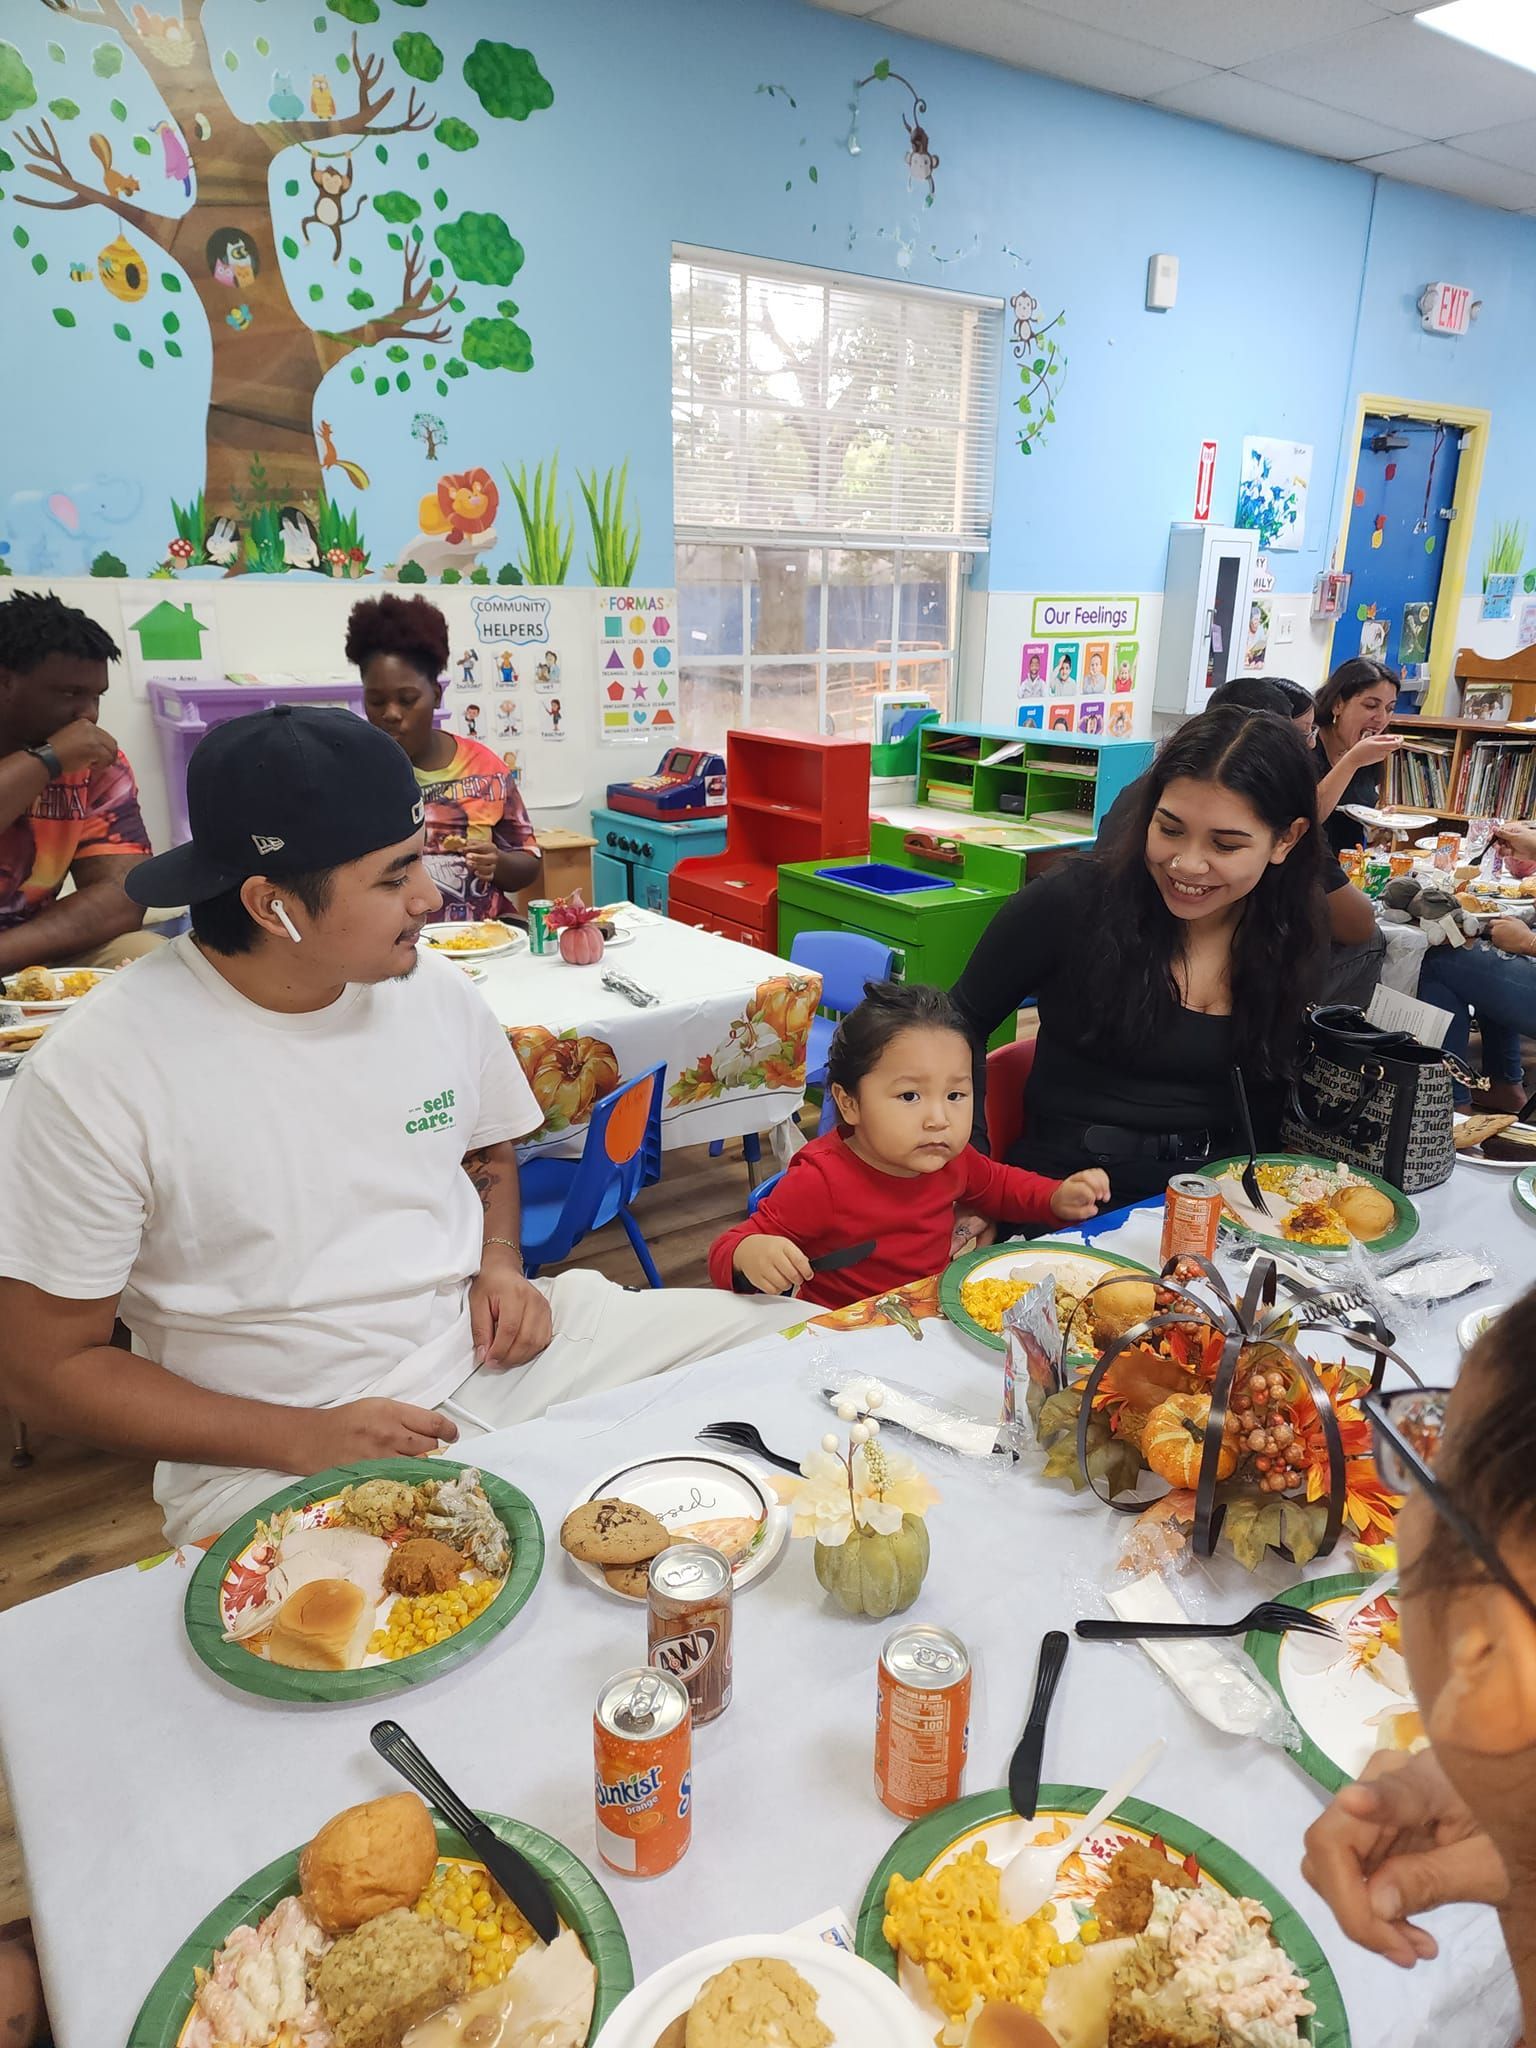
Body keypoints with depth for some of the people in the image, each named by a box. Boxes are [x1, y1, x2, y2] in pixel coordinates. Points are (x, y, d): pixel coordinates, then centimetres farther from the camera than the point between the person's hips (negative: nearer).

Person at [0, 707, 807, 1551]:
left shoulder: (436, 990, 0)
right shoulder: (93, 1074, -16)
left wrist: (500, 1264, -1)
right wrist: (303, 1439, -17)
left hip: (486, 1348, 6)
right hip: (270, 1451, -5)